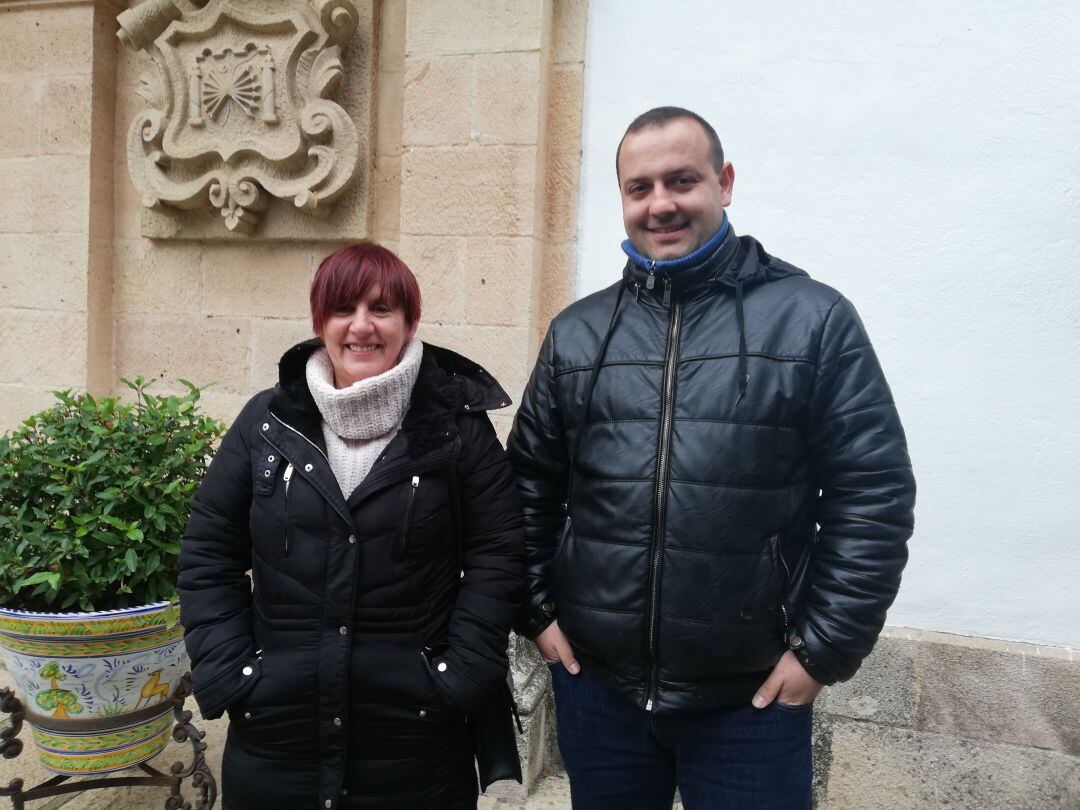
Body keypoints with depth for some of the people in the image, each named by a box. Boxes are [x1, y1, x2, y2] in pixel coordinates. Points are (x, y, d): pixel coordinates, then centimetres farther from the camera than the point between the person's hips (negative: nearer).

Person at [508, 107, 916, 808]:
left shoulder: (813, 319, -5)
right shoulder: (577, 333, 5)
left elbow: (874, 493, -6)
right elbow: (530, 484, 10)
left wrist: (826, 648, -8)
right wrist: (537, 610, 5)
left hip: (755, 696, -2)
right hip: (595, 683, 3)